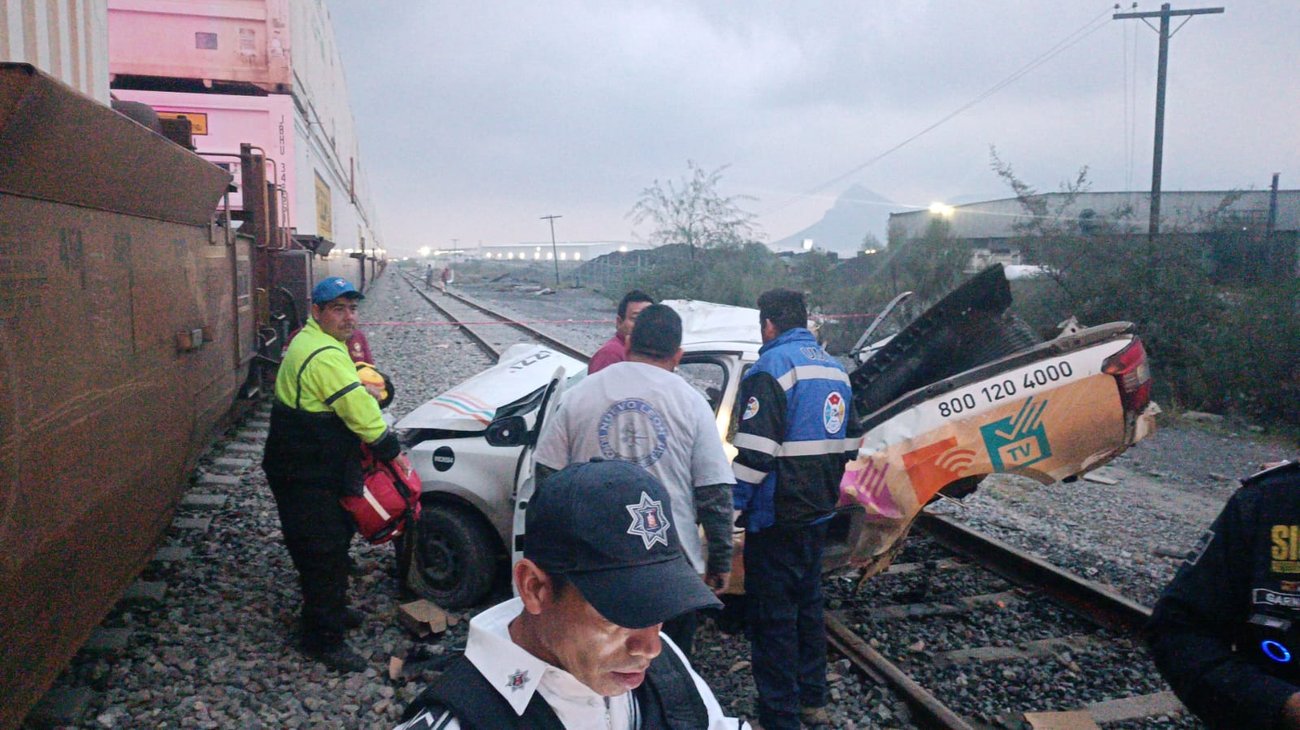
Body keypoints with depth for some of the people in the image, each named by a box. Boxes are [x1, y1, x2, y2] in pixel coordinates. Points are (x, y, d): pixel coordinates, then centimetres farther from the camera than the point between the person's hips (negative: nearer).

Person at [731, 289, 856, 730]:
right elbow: (846, 445, 17)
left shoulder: (771, 368, -15)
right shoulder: (834, 369, 11)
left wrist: (733, 509, -15)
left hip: (776, 519, -9)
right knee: (808, 604, 20)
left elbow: (754, 453, -21)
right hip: (817, 513, 9)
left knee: (773, 618, 1)